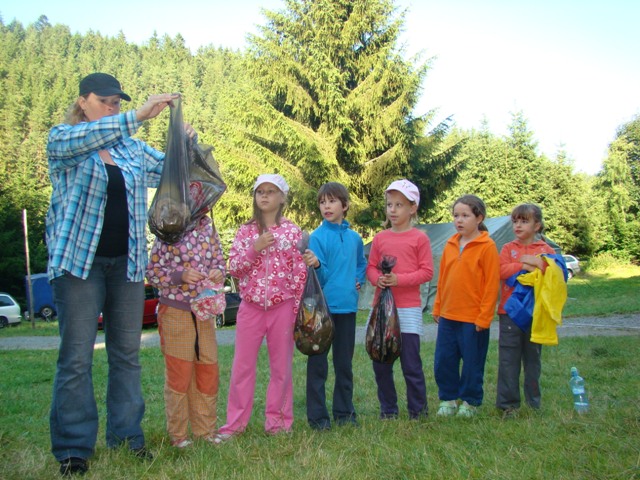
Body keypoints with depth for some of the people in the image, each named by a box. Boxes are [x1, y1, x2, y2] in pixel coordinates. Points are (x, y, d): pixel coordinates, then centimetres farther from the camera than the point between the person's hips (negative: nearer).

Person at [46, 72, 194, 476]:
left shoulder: (133, 148, 13)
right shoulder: (61, 139, 0)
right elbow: (83, 139, -22)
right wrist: (138, 117, -32)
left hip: (127, 262, 5)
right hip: (79, 261, -4)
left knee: (127, 354, 8)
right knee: (76, 358, -2)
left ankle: (127, 437, 17)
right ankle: (73, 449, 6)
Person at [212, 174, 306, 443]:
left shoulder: (292, 231, 2)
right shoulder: (246, 231, 7)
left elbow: (300, 272, 0)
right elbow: (233, 268, 0)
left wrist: (298, 308, -5)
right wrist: (255, 249, -14)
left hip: (283, 307, -1)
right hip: (251, 306, 1)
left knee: (282, 366, 6)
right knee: (242, 365, 4)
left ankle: (277, 421, 18)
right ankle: (235, 423, 12)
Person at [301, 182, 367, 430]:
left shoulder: (354, 238, 8)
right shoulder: (317, 236, -6)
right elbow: (322, 275, -11)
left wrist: (358, 280, 6)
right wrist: (316, 265, -32)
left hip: (347, 307, 4)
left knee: (344, 363, 13)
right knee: (317, 363, 2)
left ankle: (344, 411, 24)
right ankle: (317, 416, 11)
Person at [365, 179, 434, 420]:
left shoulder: (419, 238, -2)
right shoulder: (380, 238, 9)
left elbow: (427, 272, -4)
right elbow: (370, 267, 12)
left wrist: (399, 279, -15)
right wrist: (377, 279, -10)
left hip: (408, 307, -4)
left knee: (411, 363, -2)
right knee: (380, 363, 8)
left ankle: (418, 409, 12)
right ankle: (388, 409, 22)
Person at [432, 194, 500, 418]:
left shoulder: (487, 246, -9)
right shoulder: (450, 245, 7)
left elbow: (492, 285, -10)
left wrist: (484, 317, -12)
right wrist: (437, 308, 12)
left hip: (473, 319, -5)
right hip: (447, 316, 6)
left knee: (472, 363, 7)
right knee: (443, 362, 10)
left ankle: (470, 402, 23)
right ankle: (448, 399, 25)